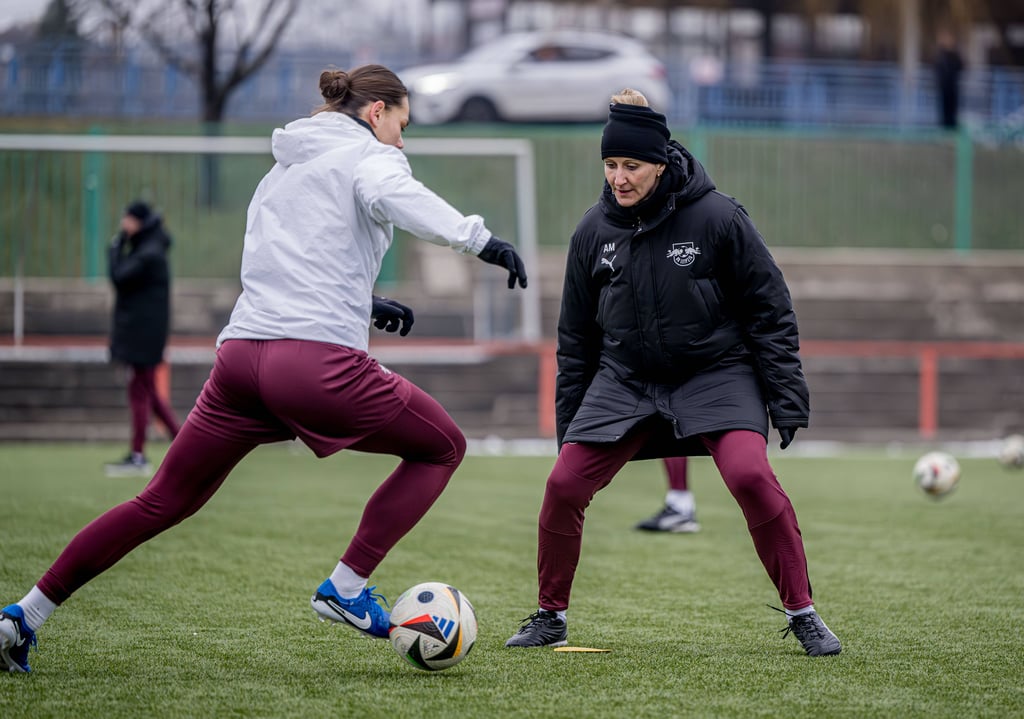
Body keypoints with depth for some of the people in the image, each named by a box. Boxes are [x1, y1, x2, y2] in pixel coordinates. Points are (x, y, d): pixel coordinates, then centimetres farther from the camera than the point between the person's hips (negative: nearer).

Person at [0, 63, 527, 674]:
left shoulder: (284, 169, 30)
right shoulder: (366, 153, 6)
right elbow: (389, 194, -18)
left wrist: (364, 305, 33)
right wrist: (478, 238, -23)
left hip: (242, 351, 7)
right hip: (317, 359, -7)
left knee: (164, 501, 15)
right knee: (443, 446, 11)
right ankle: (346, 588, 1)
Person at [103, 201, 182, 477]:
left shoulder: (149, 255, -16)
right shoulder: (143, 250, 15)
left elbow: (119, 277, -21)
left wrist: (115, 248, -11)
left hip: (144, 331, -10)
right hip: (139, 331, 10)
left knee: (140, 390, -5)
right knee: (147, 391, 14)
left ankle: (138, 456, -1)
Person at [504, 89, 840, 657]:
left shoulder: (717, 217, -13)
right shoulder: (593, 231, -2)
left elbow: (769, 309, -5)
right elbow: (576, 335, 10)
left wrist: (787, 397, -8)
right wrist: (569, 419, 11)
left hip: (716, 373, -3)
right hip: (624, 379, 4)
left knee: (751, 475, -25)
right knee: (563, 486, -9)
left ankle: (801, 614, -11)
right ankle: (550, 616, 13)